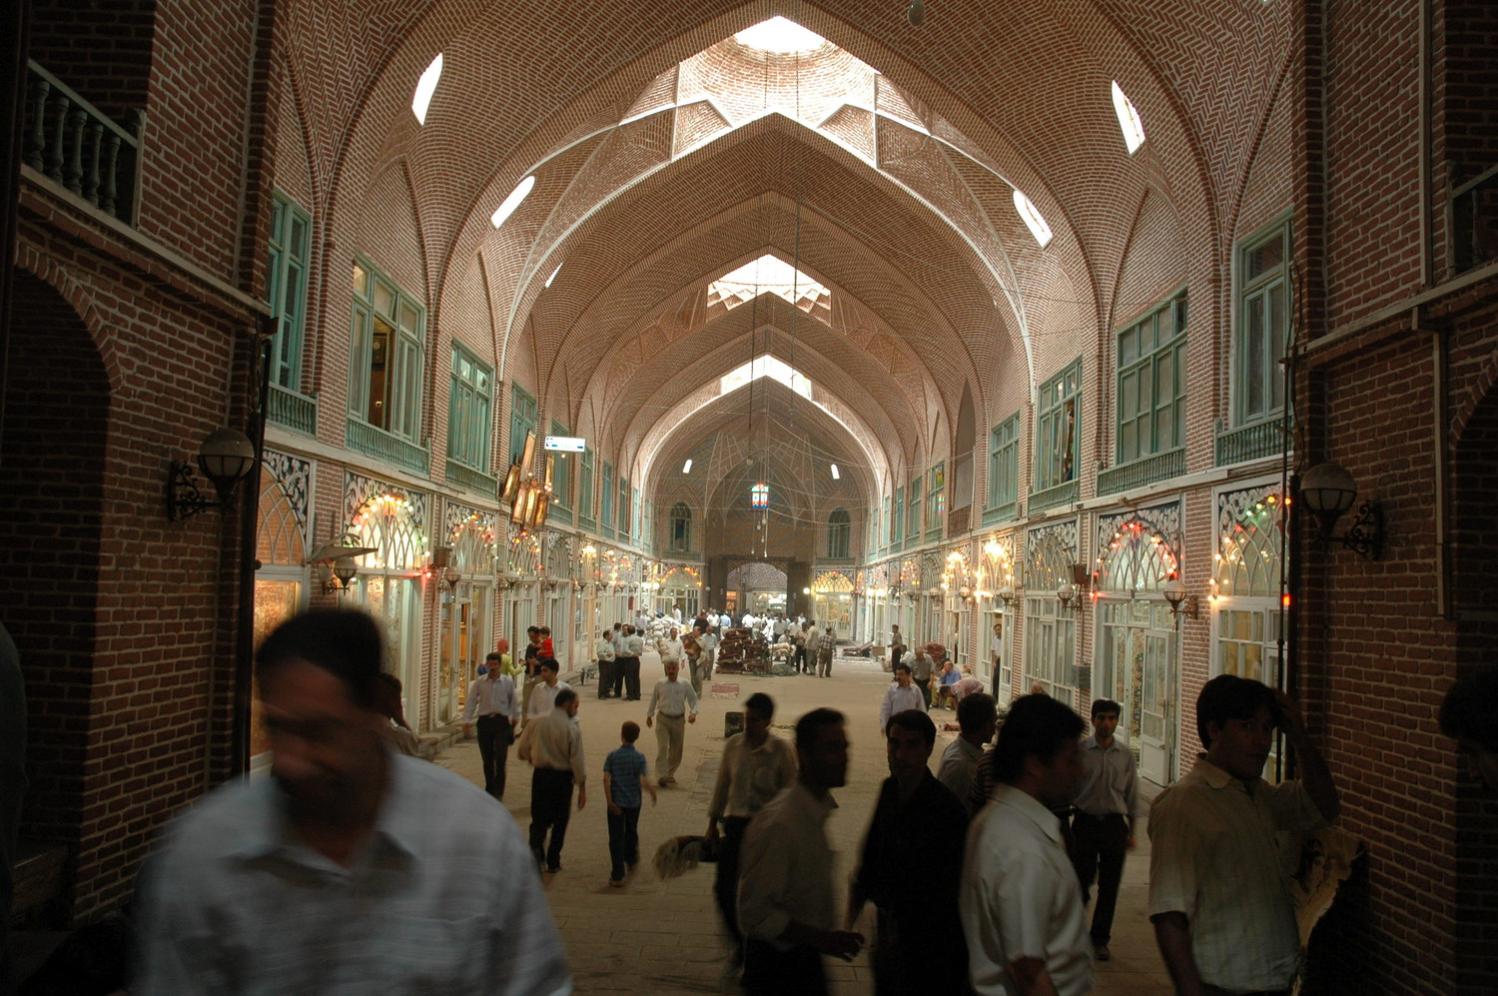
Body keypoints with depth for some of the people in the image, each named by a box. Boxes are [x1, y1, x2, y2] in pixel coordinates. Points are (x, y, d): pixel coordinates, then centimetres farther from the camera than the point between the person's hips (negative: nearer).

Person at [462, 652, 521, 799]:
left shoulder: (508, 682, 0)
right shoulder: (479, 683, 1)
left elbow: (514, 701, 10)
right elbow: (471, 701, 2)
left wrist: (515, 718, 15)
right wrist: (467, 720, -5)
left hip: (501, 721, -2)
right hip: (485, 721, 2)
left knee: (500, 758, -8)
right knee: (487, 759, 10)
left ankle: (498, 791, 2)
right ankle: (489, 789, 25)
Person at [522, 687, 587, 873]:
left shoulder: (536, 724, -3)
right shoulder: (572, 729, -13)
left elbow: (523, 751, 4)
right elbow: (577, 761, -13)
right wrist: (582, 788, -5)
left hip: (540, 775, 2)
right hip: (563, 777, -2)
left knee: (539, 818, 11)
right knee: (560, 820, 14)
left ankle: (536, 849, -15)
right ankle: (553, 861, 21)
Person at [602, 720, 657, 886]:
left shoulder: (612, 755, -9)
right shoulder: (639, 757, -11)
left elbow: (606, 779, -14)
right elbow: (643, 781, -18)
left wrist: (610, 801, -10)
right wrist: (653, 792, 0)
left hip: (616, 802, -1)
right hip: (633, 801, 1)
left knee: (616, 838, 2)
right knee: (631, 832, 25)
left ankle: (617, 875, -2)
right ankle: (631, 859, 47)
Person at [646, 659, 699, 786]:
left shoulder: (684, 685, -2)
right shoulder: (659, 684, -1)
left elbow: (693, 699, 3)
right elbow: (653, 700, 12)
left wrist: (693, 712, -13)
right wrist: (649, 715, 18)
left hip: (679, 720, 2)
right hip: (663, 719, -2)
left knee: (676, 750, 11)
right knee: (663, 747, -15)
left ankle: (670, 774, 30)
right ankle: (662, 775, -16)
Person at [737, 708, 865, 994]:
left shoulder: (819, 809, -1)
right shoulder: (778, 824, -29)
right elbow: (754, 914, -26)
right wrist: (821, 938, -25)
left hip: (805, 956, 8)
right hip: (775, 962, -8)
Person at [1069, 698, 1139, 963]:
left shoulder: (1125, 754, 1)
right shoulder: (1080, 750, -6)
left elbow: (1132, 794, 9)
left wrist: (1131, 832, 9)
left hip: (1114, 822, 2)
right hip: (1085, 820, -2)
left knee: (1109, 886, 7)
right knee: (1081, 881, 1)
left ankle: (1100, 940, 21)